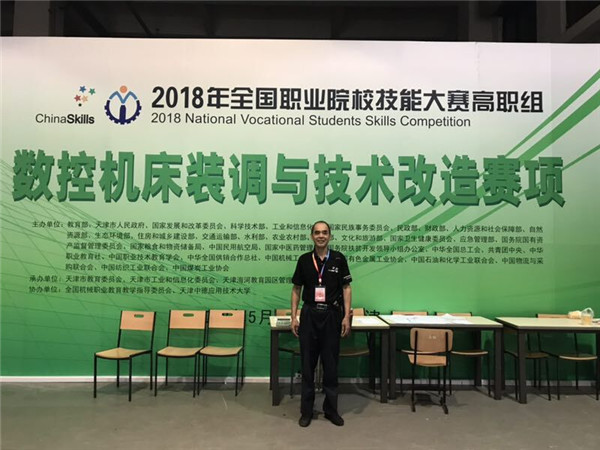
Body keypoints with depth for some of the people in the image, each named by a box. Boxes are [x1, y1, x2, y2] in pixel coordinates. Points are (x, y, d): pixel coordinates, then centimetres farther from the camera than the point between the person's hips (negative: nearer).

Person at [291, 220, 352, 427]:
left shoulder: (339, 259, -1)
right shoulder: (304, 260, 2)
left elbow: (346, 288, 0)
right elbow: (296, 289, 5)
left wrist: (346, 316, -8)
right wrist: (294, 317, -1)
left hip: (332, 315, -1)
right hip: (309, 315, 1)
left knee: (330, 364, 7)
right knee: (307, 364, 6)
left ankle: (331, 409, 21)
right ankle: (306, 410, 17)